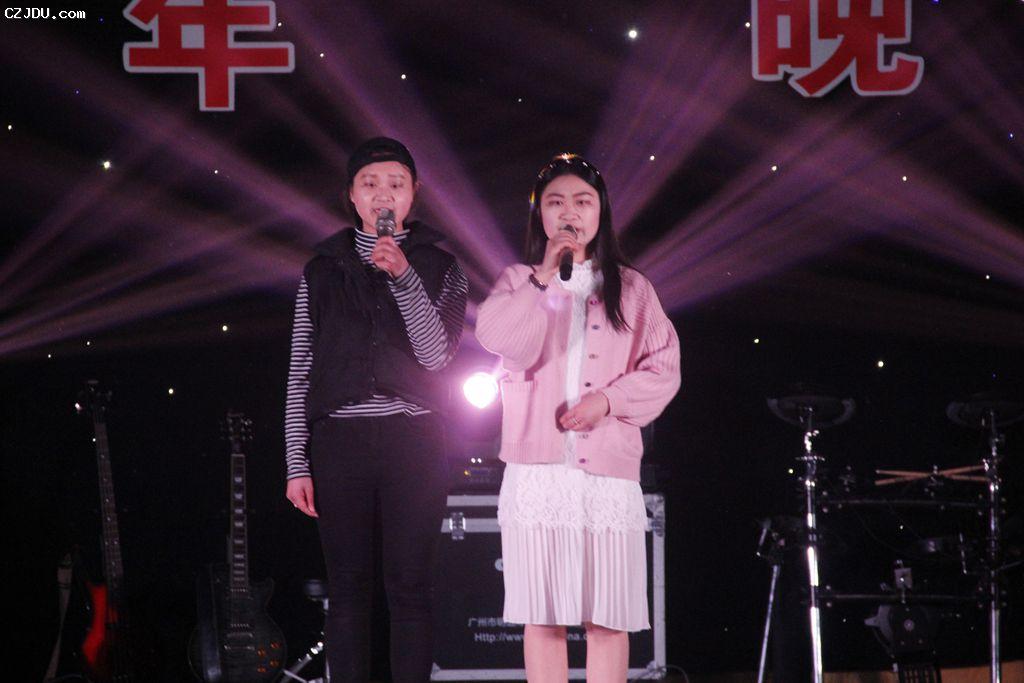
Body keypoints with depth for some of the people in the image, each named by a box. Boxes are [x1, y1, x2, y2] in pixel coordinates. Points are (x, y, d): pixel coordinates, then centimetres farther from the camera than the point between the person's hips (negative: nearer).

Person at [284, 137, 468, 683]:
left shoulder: (439, 268, 7)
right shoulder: (323, 269, 10)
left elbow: (435, 353, -8)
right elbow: (300, 373, 9)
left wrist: (403, 276, -18)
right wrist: (297, 464, 3)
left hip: (412, 439, -1)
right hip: (338, 438, 1)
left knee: (409, 587, -1)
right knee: (347, 588, 3)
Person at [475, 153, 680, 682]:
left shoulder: (631, 288, 13)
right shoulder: (518, 282, 12)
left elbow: (664, 367, 6)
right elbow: (498, 340, -8)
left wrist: (609, 400, -8)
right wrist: (545, 277, -11)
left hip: (609, 469, 0)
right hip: (538, 468, 0)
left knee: (608, 617, -3)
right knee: (542, 615, -2)